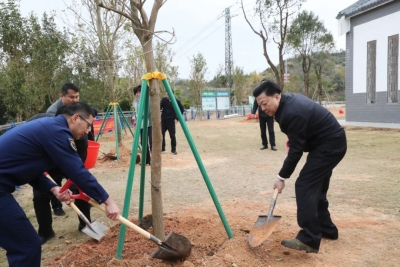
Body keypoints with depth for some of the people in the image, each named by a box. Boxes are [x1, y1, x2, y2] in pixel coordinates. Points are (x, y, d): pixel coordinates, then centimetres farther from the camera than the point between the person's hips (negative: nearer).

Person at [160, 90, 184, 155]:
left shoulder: (177, 101, -8)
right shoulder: (164, 100, -3)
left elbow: (181, 110, 3)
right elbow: (159, 108, -4)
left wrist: (177, 118, -2)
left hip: (171, 121, -3)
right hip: (163, 120, 3)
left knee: (172, 136, -3)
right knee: (161, 134, 7)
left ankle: (173, 149, 12)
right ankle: (162, 148, 23)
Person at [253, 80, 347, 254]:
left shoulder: (292, 113, -28)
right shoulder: (289, 100, 3)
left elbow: (296, 150, -23)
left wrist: (282, 177, -16)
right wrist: (290, 141, 9)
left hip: (329, 145, -11)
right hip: (331, 142, 11)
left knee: (304, 186, -14)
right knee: (316, 187, 16)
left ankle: (309, 240, -12)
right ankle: (326, 229, 28)